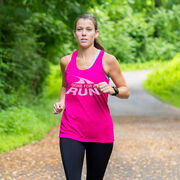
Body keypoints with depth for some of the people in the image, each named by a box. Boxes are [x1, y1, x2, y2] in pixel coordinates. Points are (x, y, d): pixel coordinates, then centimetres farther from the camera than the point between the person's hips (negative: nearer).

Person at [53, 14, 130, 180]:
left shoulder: (107, 60, -3)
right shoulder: (66, 61, 6)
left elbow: (126, 92, 4)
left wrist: (113, 90, -18)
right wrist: (61, 102, 5)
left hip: (100, 133, -1)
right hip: (71, 132, 1)